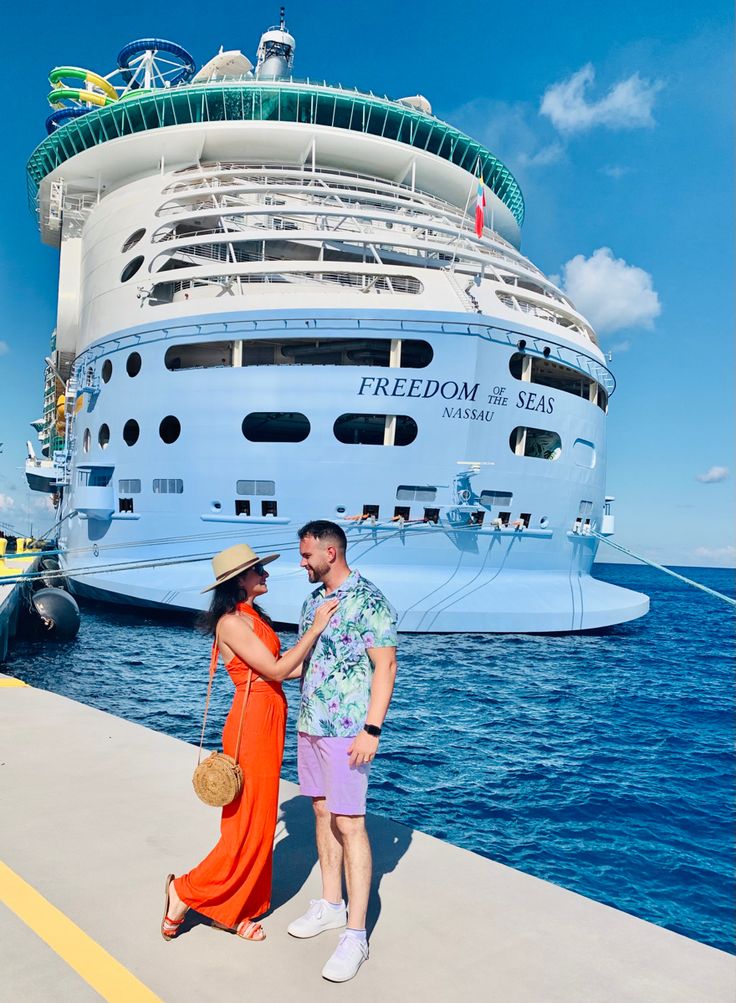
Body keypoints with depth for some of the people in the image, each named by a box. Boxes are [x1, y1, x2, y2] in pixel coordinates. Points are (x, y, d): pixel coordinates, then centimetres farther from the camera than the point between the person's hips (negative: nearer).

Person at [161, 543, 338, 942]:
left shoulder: (255, 616, 12)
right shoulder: (232, 622, -17)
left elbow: (282, 668, 11)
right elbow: (276, 669, -20)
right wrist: (314, 629, -16)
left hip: (269, 721, 9)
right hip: (251, 723, -9)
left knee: (259, 821, 15)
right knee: (249, 825, 0)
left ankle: (230, 910, 28)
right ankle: (186, 892, 18)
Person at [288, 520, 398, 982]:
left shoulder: (369, 601, -14)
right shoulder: (313, 601, 11)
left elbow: (385, 666, -16)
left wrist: (372, 729, -20)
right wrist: (304, 718, 16)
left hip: (347, 730, -8)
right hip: (310, 724, 8)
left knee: (349, 824, -3)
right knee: (323, 812, 16)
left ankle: (356, 934, 6)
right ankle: (331, 905, 31)